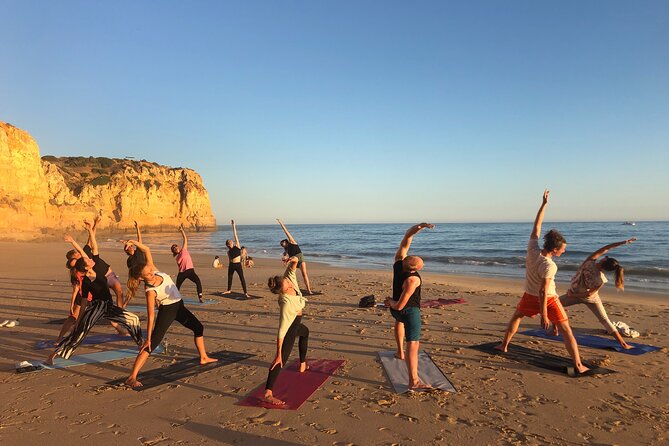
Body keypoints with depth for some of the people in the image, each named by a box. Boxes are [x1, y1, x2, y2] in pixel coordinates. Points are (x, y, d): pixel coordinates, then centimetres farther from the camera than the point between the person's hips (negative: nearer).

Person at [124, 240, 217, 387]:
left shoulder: (154, 271, -13)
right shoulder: (150, 291, -27)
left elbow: (147, 250, -7)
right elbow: (151, 316, -26)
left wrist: (135, 242, -24)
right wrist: (148, 338, -23)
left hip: (178, 306, 8)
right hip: (167, 310, -8)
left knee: (198, 327, 20)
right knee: (152, 343, -15)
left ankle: (204, 358, 38)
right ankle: (132, 378, -14)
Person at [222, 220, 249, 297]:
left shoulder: (237, 246, 0)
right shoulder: (229, 251, 7)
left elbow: (235, 235, -3)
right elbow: (229, 260, 13)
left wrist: (233, 225, -5)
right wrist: (228, 267, 10)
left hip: (238, 265, -4)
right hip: (231, 265, 4)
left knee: (242, 278, -7)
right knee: (229, 277, 19)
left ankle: (245, 292, -4)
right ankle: (229, 290, 41)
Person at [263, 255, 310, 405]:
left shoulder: (289, 279, -23)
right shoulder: (286, 302, -39)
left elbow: (291, 268, -10)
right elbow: (281, 331, -38)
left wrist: (294, 260, -36)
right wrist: (278, 354, -36)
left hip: (296, 323, 9)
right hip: (290, 327, -9)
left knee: (305, 332, 36)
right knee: (282, 358, -17)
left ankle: (302, 364, 52)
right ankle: (268, 394, -28)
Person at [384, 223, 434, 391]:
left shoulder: (398, 261, -13)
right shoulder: (412, 280, -30)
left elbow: (407, 237, -9)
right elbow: (400, 305, -26)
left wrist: (419, 226, -21)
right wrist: (391, 303, -5)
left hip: (397, 309, 8)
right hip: (410, 311, -8)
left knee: (399, 321, 40)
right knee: (413, 344, -11)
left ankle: (400, 352, 43)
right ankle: (414, 381, -18)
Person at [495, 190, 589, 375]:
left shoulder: (532, 249, -14)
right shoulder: (549, 266, -27)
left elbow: (537, 226, -3)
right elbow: (543, 292, -27)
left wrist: (544, 204, 1)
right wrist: (544, 315, -22)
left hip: (530, 297, 6)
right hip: (548, 300, -6)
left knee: (516, 317, 28)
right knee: (566, 330, 3)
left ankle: (504, 345, 37)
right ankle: (578, 365, 1)